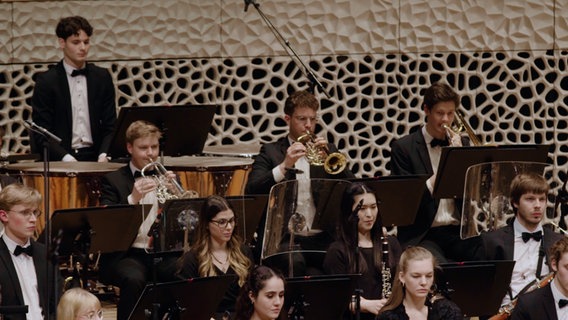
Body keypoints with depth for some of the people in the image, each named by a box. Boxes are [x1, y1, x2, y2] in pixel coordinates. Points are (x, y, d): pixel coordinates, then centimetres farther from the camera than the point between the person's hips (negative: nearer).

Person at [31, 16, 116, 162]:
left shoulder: (102, 77, 11)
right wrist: (66, 158, -18)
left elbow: (110, 124, 11)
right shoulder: (46, 81, 0)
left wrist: (104, 155, -8)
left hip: (95, 157, 3)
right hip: (58, 161, -3)